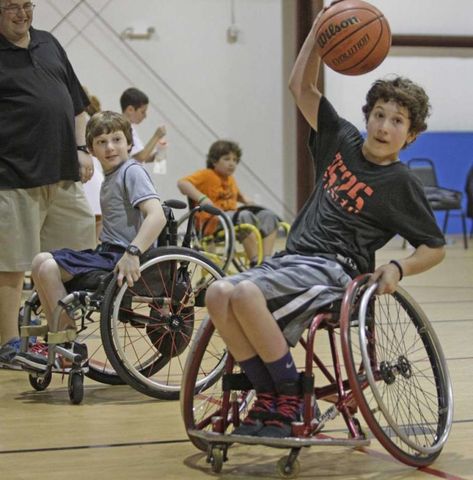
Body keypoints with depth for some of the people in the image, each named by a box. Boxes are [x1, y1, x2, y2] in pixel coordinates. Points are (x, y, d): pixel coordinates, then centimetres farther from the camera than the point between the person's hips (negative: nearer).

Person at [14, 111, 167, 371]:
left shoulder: (132, 172, -10)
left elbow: (157, 216, -25)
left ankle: (70, 348, -11)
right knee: (41, 260, 9)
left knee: (49, 268, -20)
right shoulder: (109, 178, 19)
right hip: (108, 253, 10)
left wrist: (133, 252, -36)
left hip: (122, 259, -10)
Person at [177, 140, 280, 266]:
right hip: (212, 222, -8)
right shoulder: (206, 175, -4)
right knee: (245, 216, -33)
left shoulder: (230, 179, 20)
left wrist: (246, 200, 17)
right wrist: (201, 198, -32)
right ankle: (255, 263, -33)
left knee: (269, 216, -5)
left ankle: (266, 261, -18)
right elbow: (182, 183, -19)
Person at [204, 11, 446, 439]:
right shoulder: (343, 140, 13)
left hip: (333, 270, -6)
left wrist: (397, 269, -14)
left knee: (246, 294, -32)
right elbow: (302, 88, 17)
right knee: (218, 294, -22)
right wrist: (320, 29, 6)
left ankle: (289, 398, -18)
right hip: (292, 259, 6)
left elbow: (435, 247, 4)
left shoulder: (400, 183, -1)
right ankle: (268, 395, -13)